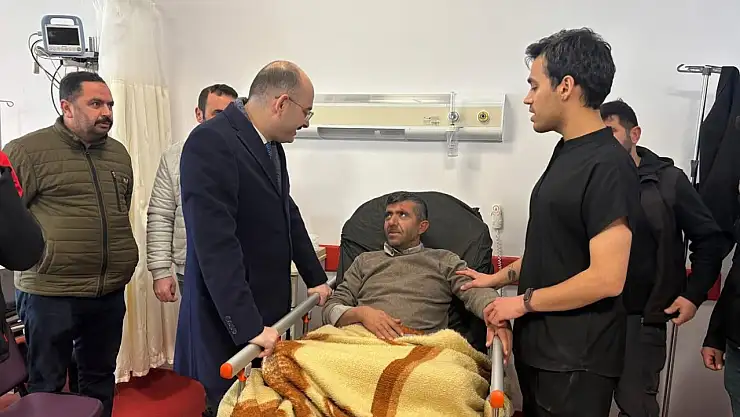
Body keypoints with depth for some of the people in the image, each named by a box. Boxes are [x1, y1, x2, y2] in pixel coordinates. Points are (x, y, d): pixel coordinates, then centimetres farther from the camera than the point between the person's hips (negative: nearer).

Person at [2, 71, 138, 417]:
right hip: (51, 294, -5)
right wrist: (37, 252, -11)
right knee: (46, 388, 10)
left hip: (110, 293, 5)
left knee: (101, 379, 18)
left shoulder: (119, 153, 10)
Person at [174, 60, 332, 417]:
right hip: (227, 318, -8)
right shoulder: (211, 142, -20)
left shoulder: (271, 143, 8)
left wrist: (315, 277, 19)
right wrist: (248, 326, -24)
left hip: (268, 307, 8)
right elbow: (215, 244, -25)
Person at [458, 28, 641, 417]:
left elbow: (606, 279, -24)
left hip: (576, 360, -8)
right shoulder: (567, 151, 7)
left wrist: (524, 301, -14)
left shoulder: (608, 166, -21)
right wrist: (499, 278, 16)